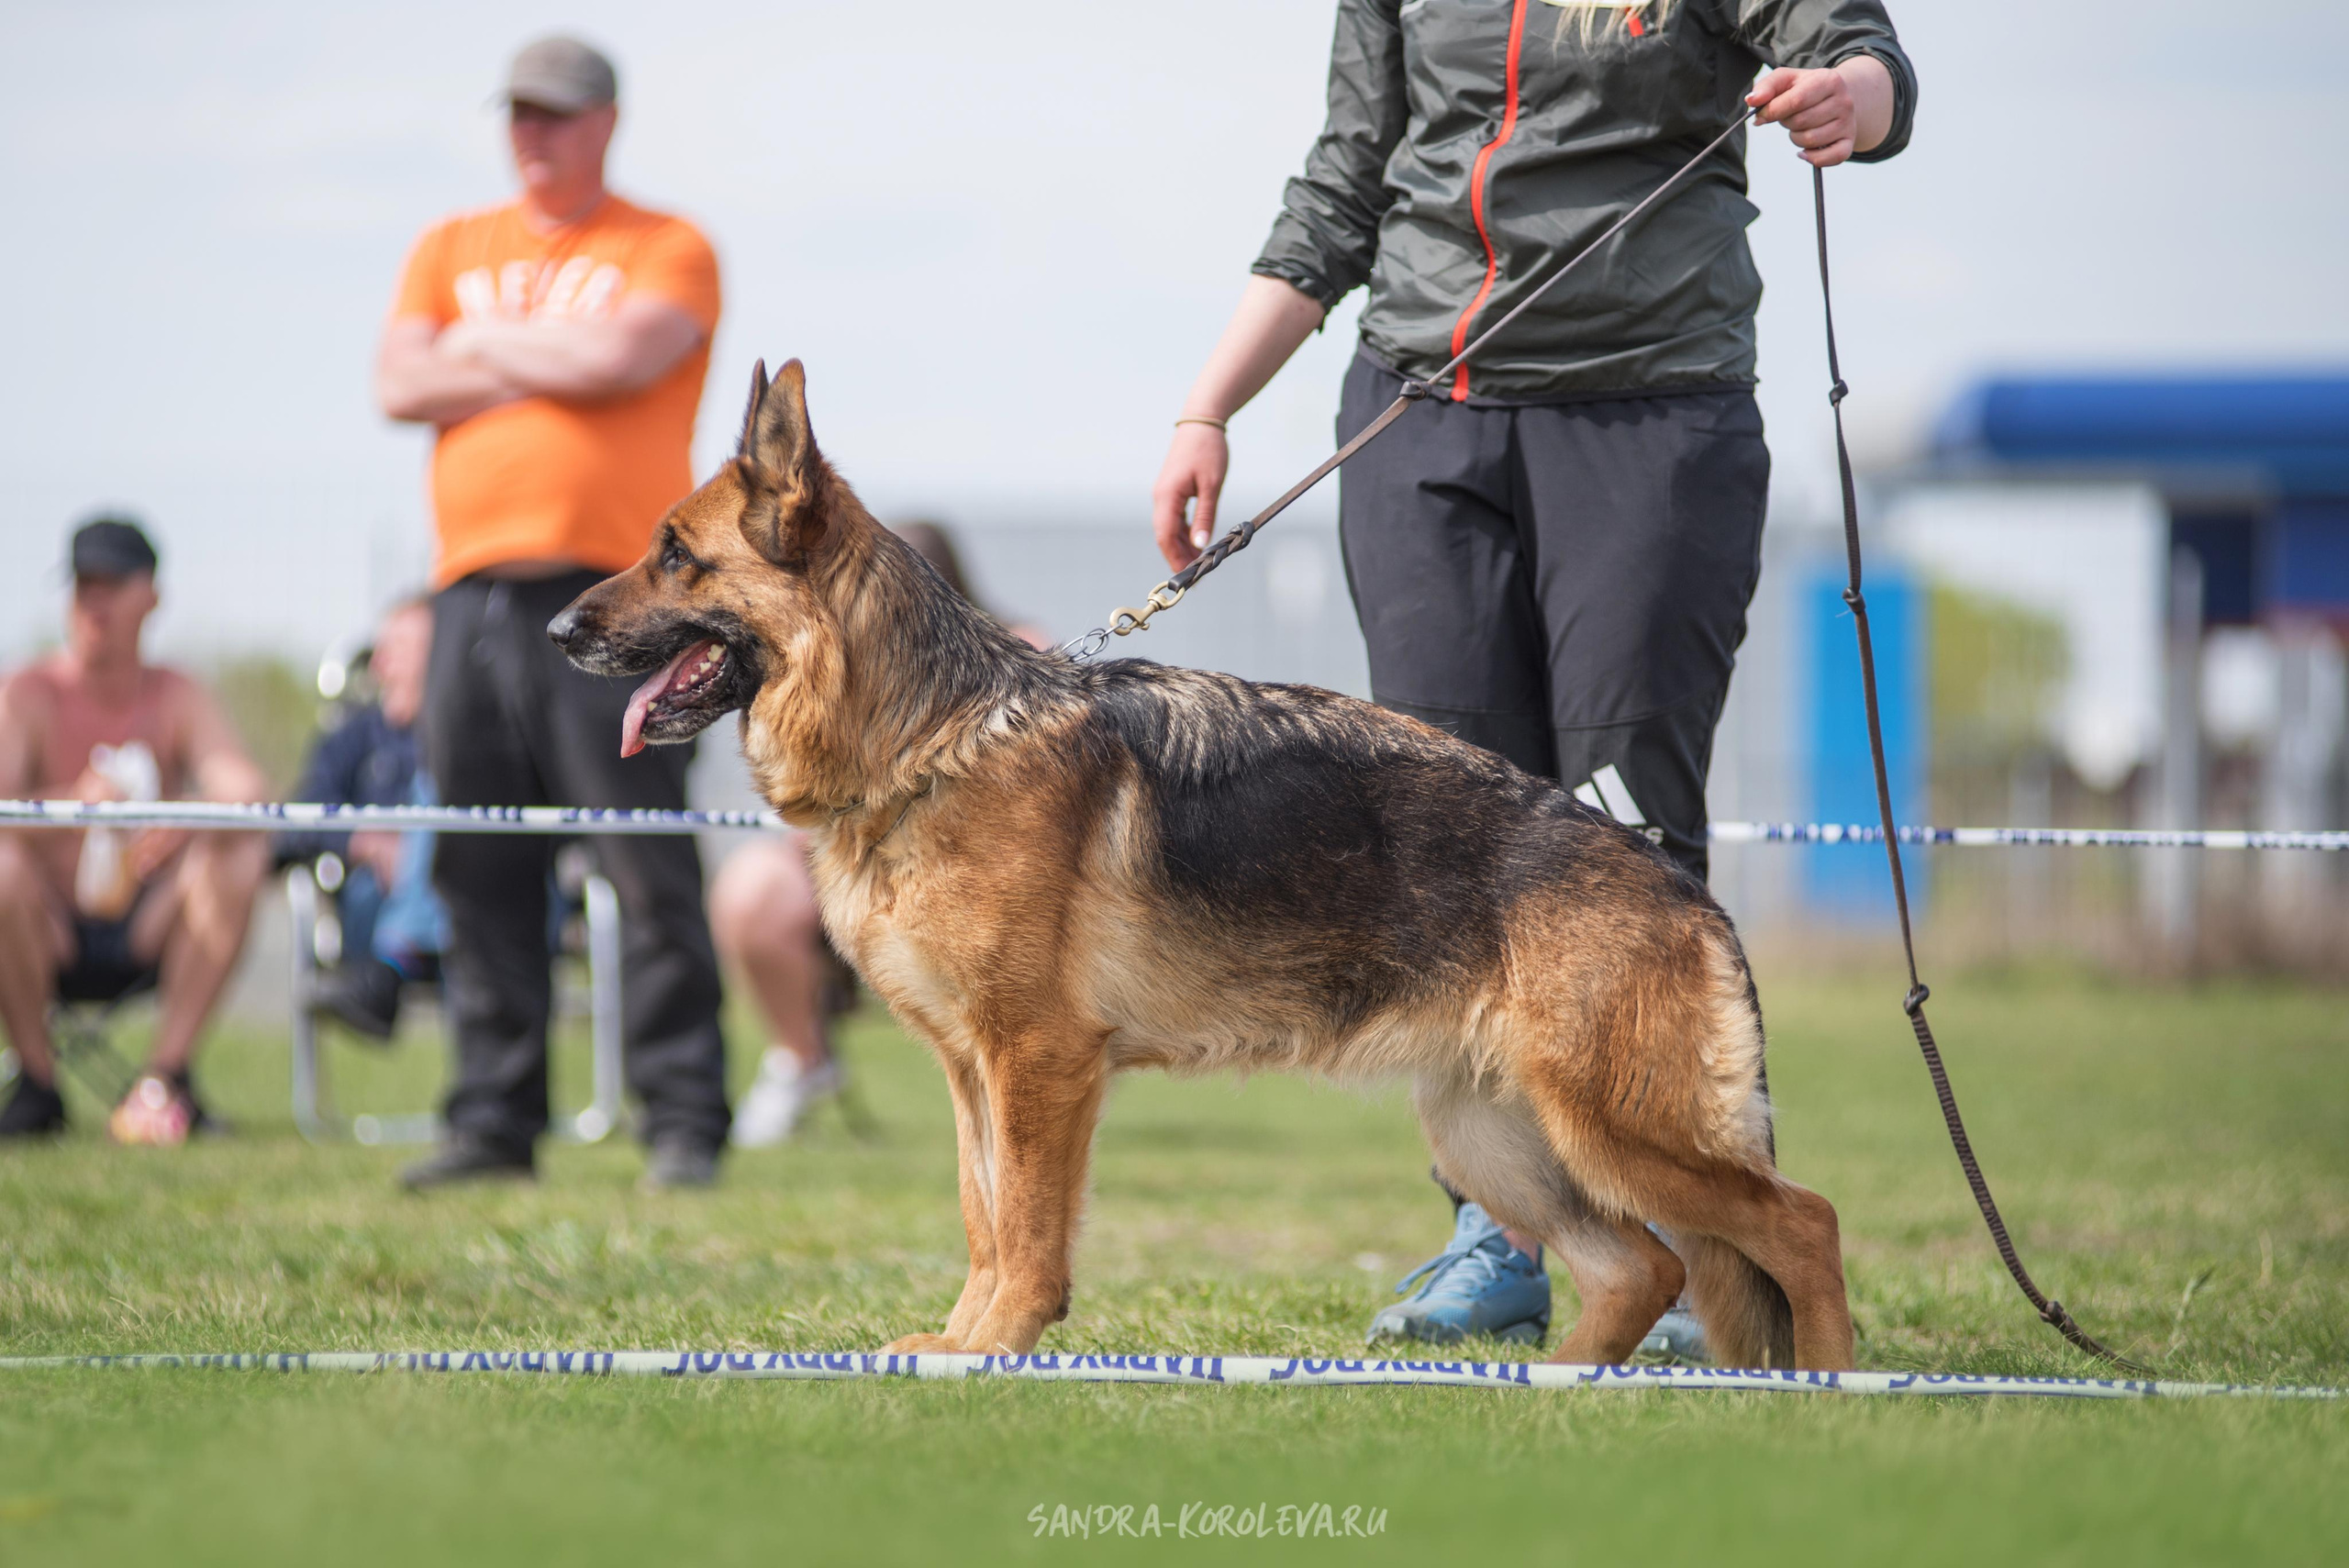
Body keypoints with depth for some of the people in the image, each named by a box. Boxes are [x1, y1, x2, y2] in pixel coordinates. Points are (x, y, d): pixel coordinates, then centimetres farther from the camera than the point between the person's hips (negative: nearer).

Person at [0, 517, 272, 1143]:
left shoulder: (178, 699, 1)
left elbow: (251, 793, -15)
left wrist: (189, 821, -38)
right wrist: (74, 805, -43)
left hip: (146, 936, 2)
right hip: (51, 937, -2)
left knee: (240, 858, -23)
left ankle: (167, 1076, -18)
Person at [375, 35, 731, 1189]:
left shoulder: (667, 251, 7)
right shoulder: (450, 250, 20)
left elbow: (623, 356, -12)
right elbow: (401, 386, 7)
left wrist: (487, 342, 3)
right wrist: (554, 361, 0)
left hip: (613, 589, -4)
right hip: (473, 590, 4)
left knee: (648, 868, -8)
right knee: (482, 876, 3)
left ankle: (684, 1123, -7)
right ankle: (493, 1122, 7)